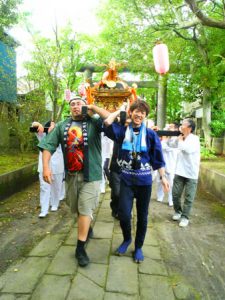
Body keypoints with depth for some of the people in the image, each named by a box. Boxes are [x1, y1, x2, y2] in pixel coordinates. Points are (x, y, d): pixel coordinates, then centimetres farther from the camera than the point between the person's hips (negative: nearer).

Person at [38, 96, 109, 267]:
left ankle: (80, 248, 11)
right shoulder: (62, 126, 6)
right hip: (71, 174, 4)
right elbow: (48, 145, 1)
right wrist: (46, 167, -13)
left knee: (85, 209, -2)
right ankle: (87, 229, 48)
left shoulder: (94, 123, -3)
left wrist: (93, 107, -11)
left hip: (90, 174, -4)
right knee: (76, 209, 19)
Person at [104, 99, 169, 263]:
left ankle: (138, 247, 34)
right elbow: (107, 122, -17)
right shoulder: (122, 131, -1)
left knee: (142, 216, 11)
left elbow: (158, 158, 2)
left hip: (144, 181, 1)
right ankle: (127, 239, 29)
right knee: (124, 214, -4)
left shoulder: (150, 134, -2)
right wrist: (120, 110, -4)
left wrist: (163, 177, -1)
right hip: (126, 180, 0)